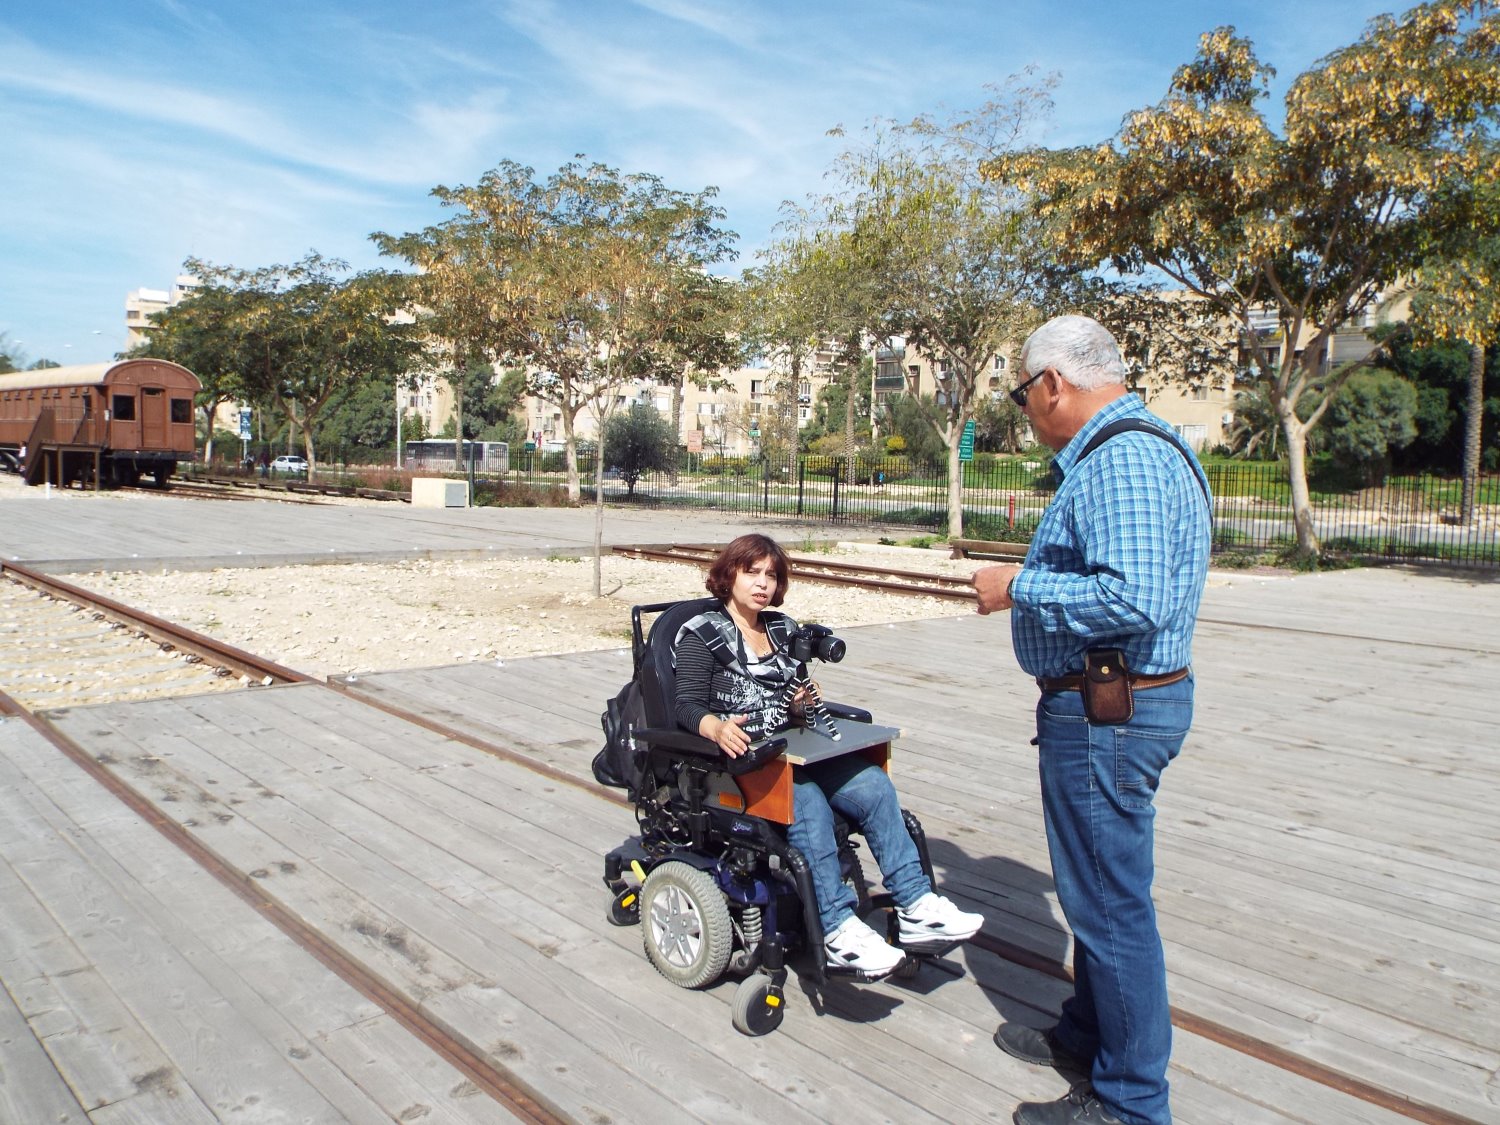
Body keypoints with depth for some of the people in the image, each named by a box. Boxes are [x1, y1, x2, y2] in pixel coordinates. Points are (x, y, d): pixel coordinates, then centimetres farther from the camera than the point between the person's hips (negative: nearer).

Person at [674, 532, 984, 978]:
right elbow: (687, 705, -8)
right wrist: (716, 727, -30)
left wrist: (802, 703, 1)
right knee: (807, 802, -33)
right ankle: (838, 930, -31)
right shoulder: (702, 635, 2)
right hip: (737, 758, -6)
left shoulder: (783, 630, 19)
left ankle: (915, 907, -19)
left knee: (873, 784, -17)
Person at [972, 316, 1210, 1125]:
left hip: (1107, 715, -11)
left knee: (1110, 902, 3)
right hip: (1124, 701, 11)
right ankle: (1089, 1034, 42)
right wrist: (1036, 580, 17)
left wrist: (1019, 588, -22)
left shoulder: (1121, 459, -21)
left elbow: (1135, 598, -33)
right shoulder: (1136, 447, 13)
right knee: (1098, 888, 23)